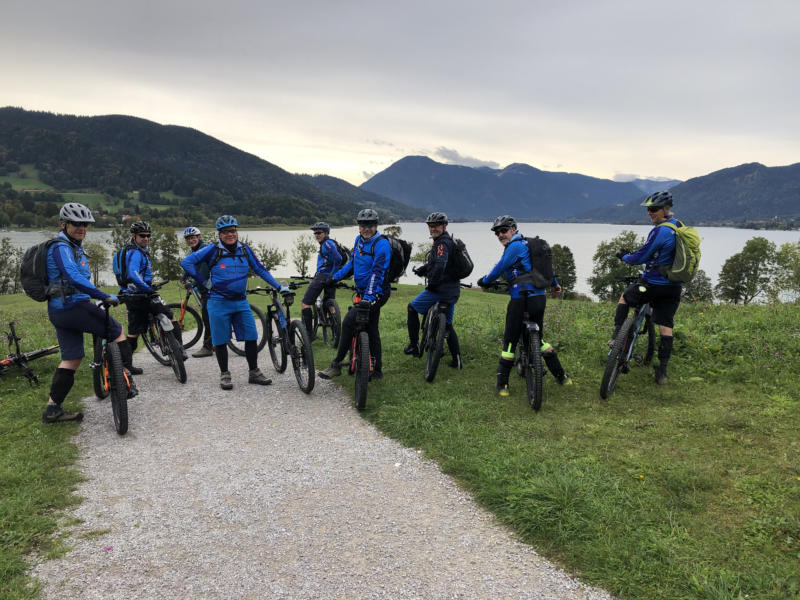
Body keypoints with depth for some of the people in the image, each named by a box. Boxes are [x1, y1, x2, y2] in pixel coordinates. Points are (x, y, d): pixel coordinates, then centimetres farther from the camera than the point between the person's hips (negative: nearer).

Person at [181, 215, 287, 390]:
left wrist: (278, 286, 11)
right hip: (219, 302, -3)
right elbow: (186, 262, -5)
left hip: (241, 302, 3)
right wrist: (204, 282, -6)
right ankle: (224, 374, 19)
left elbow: (260, 269, 13)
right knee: (221, 340, 3)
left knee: (252, 337, 2)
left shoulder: (244, 249, 5)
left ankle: (254, 372, 16)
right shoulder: (213, 250, -7)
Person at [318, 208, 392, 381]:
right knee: (371, 331, 14)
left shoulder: (381, 245, -18)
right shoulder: (359, 240, 8)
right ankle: (377, 370, 24)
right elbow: (352, 263, 19)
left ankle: (336, 365, -11)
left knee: (348, 321, -19)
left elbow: (378, 273, -26)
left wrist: (369, 297, -34)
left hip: (376, 293, -9)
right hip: (363, 292, 9)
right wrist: (334, 277, 11)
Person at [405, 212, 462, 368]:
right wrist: (423, 269, 12)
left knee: (412, 307, 5)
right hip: (453, 290, 10)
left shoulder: (442, 242, -15)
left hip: (440, 288, -10)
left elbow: (440, 265, -28)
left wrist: (432, 283, -17)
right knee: (448, 325, 16)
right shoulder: (449, 241, 17)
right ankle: (457, 360, 17)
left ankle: (414, 345, 5)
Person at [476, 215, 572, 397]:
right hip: (540, 298, 9)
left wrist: (484, 281, 9)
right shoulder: (528, 244, 19)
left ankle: (503, 383, 4)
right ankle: (561, 376, 23)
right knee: (539, 338, 20)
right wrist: (554, 283, 44)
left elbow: (500, 268, -9)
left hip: (521, 299, -9)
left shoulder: (515, 246, -8)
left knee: (510, 341, -1)